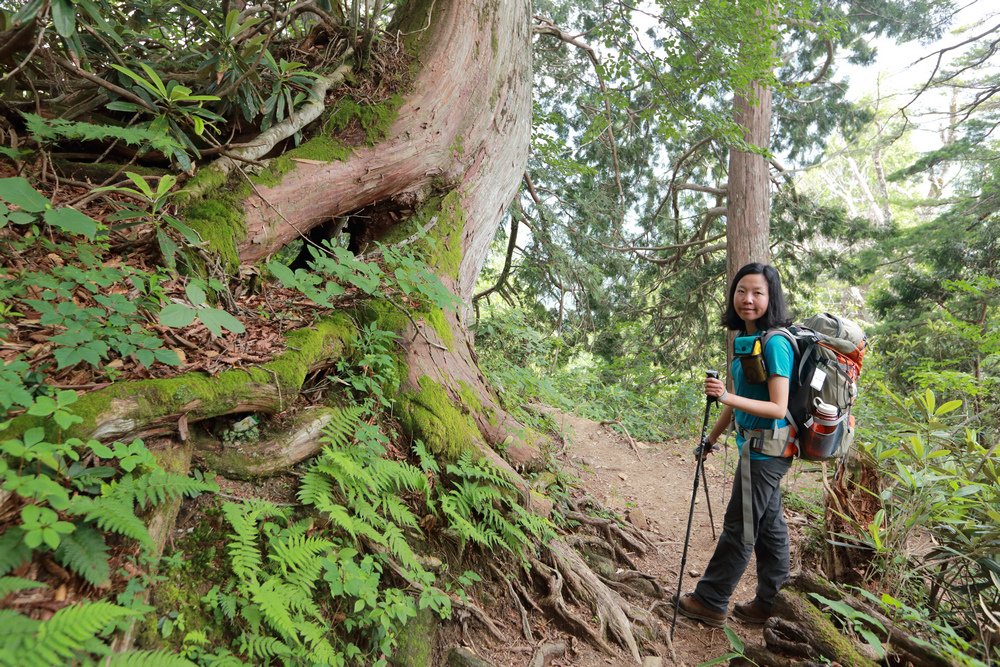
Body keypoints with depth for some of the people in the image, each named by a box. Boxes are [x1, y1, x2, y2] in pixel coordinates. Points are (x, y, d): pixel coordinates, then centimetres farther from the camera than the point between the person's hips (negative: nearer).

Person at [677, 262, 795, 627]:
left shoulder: (775, 342, -20)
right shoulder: (745, 338, 7)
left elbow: (778, 408, -21)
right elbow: (739, 398, 15)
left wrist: (728, 397, -33)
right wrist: (712, 437, 19)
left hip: (766, 446, -9)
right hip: (757, 444, 9)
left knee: (740, 526, 4)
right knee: (769, 524, 17)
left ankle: (711, 601, 18)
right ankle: (772, 602, 31)